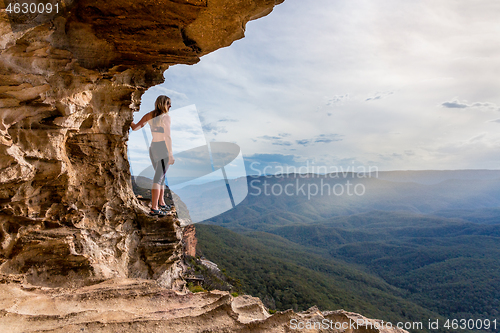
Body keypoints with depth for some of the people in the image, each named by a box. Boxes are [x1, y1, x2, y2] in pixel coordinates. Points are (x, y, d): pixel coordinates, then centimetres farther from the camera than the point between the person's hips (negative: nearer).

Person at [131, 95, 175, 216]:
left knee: (161, 176, 19)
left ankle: (161, 203, 27)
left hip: (153, 148, 7)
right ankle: (154, 208, -11)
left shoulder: (149, 115, 7)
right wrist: (171, 154, -18)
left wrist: (130, 122, 30)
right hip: (163, 149, -7)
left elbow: (135, 128, 7)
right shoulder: (165, 117, -11)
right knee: (158, 178, -9)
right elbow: (167, 136, -18)